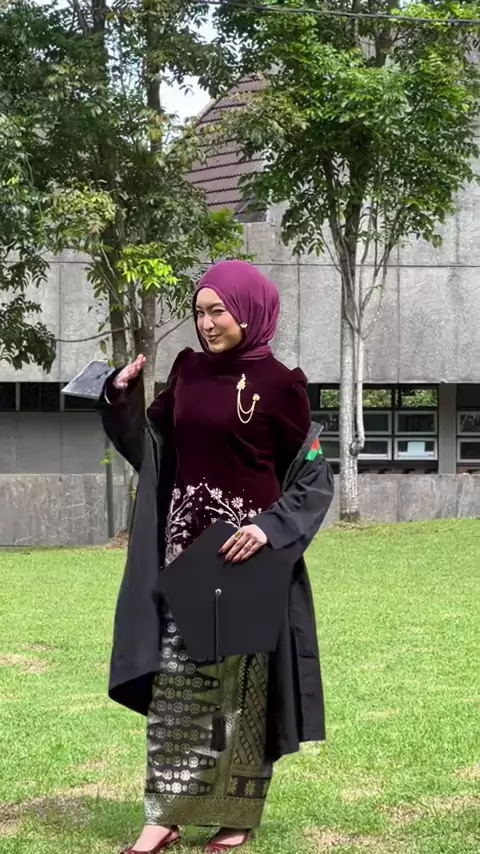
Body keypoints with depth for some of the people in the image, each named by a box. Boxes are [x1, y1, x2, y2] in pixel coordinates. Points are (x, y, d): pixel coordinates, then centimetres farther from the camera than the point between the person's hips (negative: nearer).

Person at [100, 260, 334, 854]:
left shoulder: (279, 383, -7)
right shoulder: (188, 371, 8)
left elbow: (315, 476, -5)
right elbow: (150, 449, 12)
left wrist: (271, 528, -18)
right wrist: (122, 397, -3)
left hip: (247, 550, -5)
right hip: (185, 547, 5)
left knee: (243, 686, 3)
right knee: (174, 682, 4)